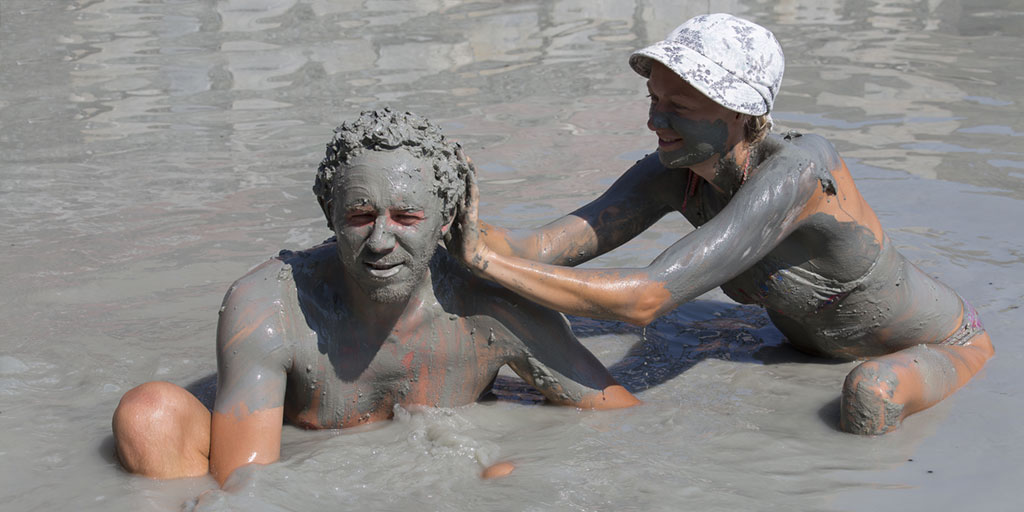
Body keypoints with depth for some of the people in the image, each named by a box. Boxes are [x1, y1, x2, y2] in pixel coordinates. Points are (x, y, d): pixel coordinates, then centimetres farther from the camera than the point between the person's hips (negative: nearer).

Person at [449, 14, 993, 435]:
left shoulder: (795, 171, -40)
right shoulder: (675, 172, -17)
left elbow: (644, 299, -47)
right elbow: (544, 247, -26)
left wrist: (484, 259, -48)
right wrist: (464, 229, -46)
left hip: (944, 347, -8)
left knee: (870, 392, -36)